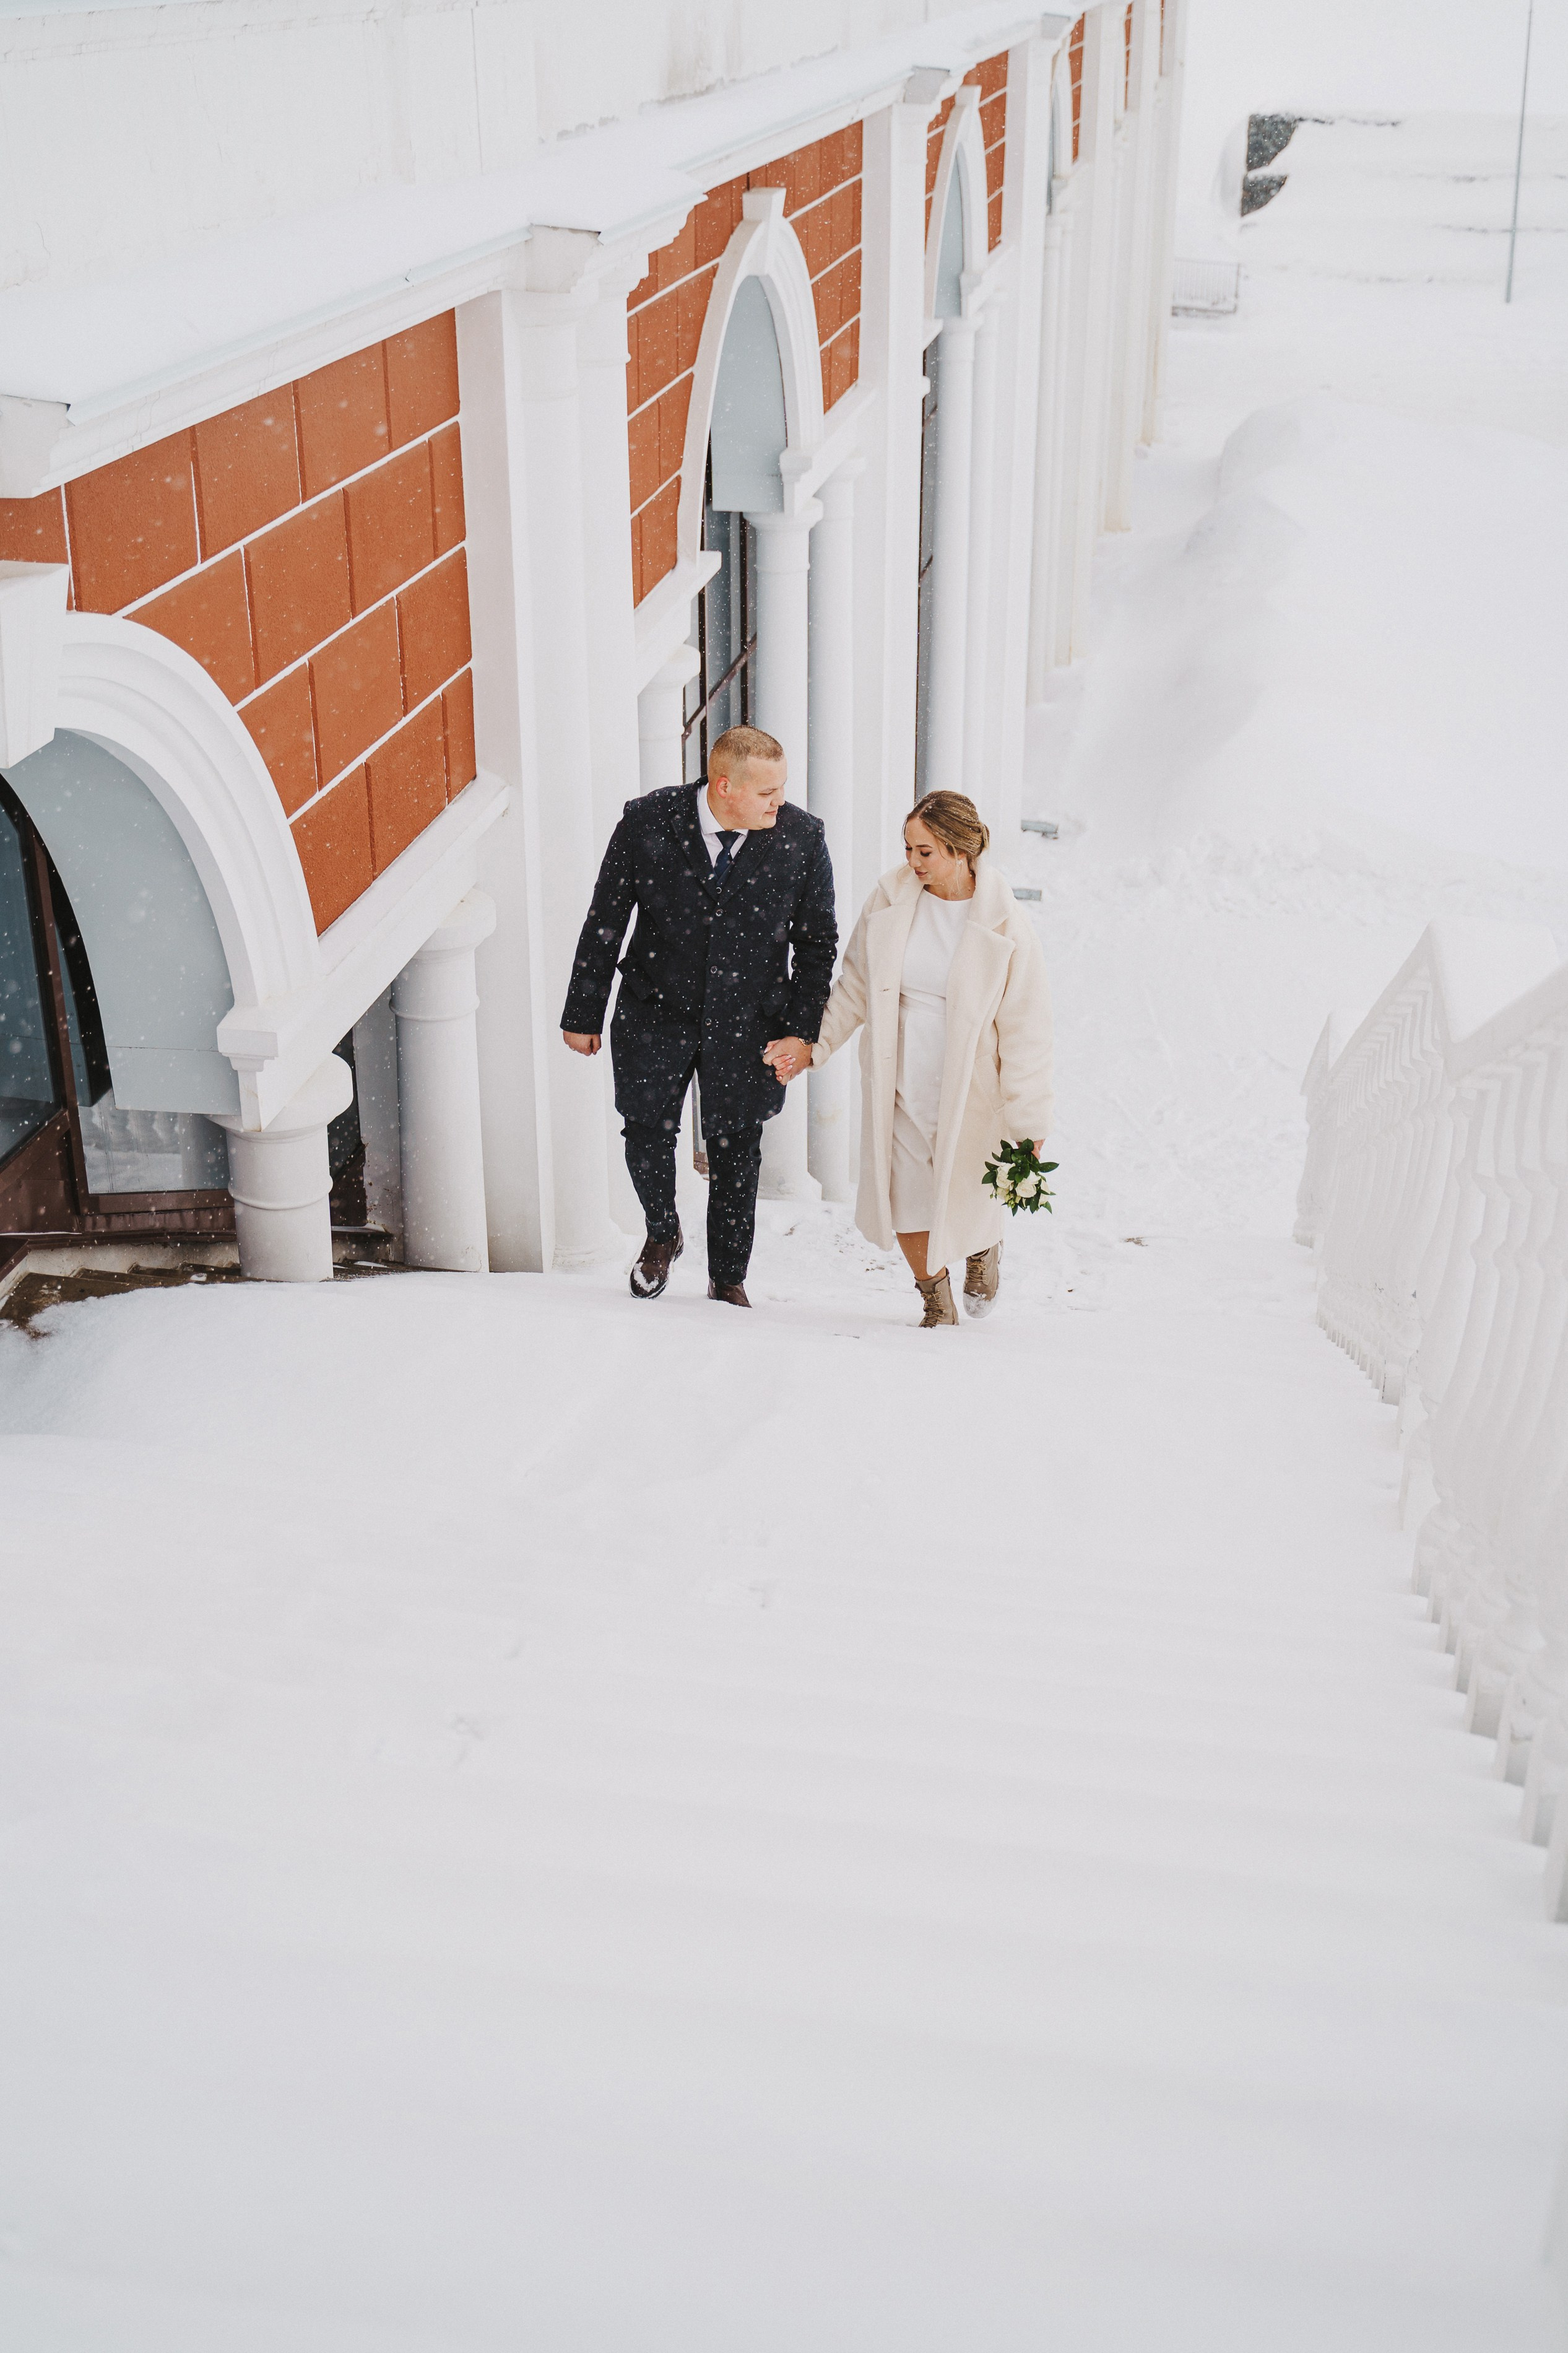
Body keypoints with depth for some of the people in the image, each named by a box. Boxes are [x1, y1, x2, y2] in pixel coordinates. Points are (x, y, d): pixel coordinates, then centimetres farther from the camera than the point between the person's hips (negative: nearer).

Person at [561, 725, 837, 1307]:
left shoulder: (802, 838, -12)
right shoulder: (648, 822, -14)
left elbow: (817, 941, -2)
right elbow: (604, 923, -4)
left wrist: (803, 1032, -8)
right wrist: (583, 1015, 0)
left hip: (747, 1024, 0)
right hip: (657, 1013, 0)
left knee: (735, 1153, 11)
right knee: (647, 1136, 4)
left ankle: (728, 1280, 31)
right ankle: (663, 1235, 37)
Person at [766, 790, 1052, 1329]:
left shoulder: (1003, 925, -14)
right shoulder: (890, 898, -5)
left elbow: (1024, 1027, -10)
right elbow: (856, 986, 9)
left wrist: (1028, 1122, -11)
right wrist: (812, 1044, 2)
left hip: (968, 1088, -3)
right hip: (900, 1084, 3)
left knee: (963, 1203, 11)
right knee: (905, 1203, 6)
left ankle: (985, 1248, 48)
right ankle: (937, 1304, 30)